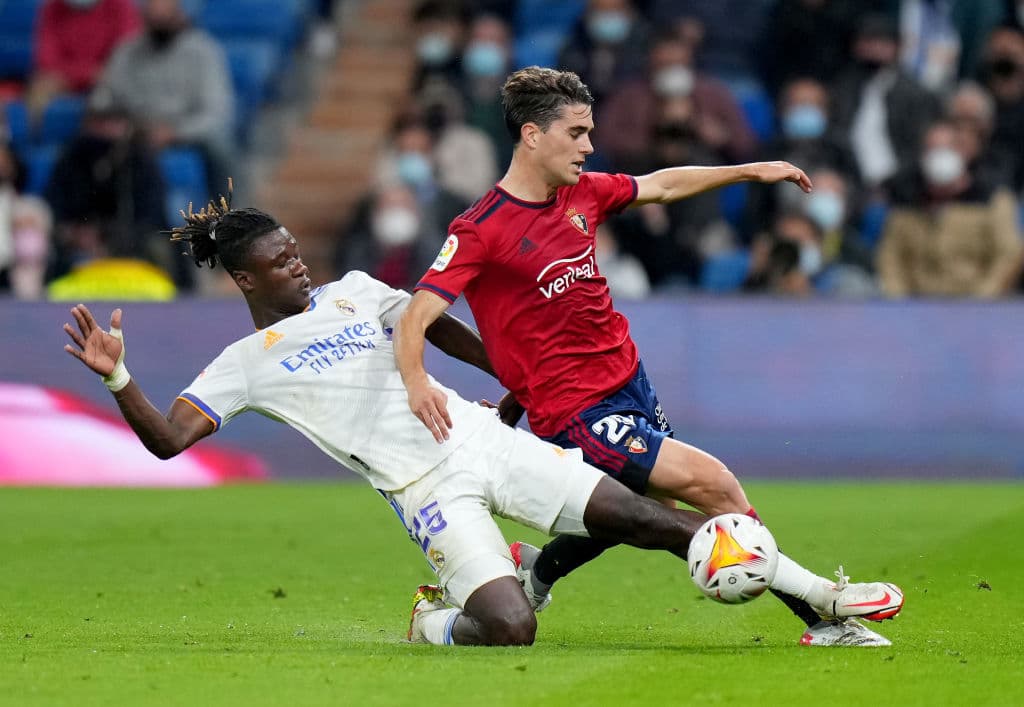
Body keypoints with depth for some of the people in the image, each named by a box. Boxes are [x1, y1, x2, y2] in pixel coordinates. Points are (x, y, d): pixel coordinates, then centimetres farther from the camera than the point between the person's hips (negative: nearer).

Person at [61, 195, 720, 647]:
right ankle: (434, 623, 10)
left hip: (480, 435, 5)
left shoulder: (352, 291, 15)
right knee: (510, 629, -21)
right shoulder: (244, 363, 2)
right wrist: (116, 377, -24)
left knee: (635, 515, -7)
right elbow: (169, 438, -9)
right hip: (428, 493, -5)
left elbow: (438, 327, 29)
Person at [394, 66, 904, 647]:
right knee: (715, 485, -12)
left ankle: (536, 573, 36)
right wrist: (418, 384, -41)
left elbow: (660, 186, 23)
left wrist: (752, 171, 23)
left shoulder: (581, 194, 6)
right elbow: (415, 318, -21)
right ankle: (819, 604, -1)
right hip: (576, 414, -9)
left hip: (630, 385, 9)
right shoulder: (482, 230, -16)